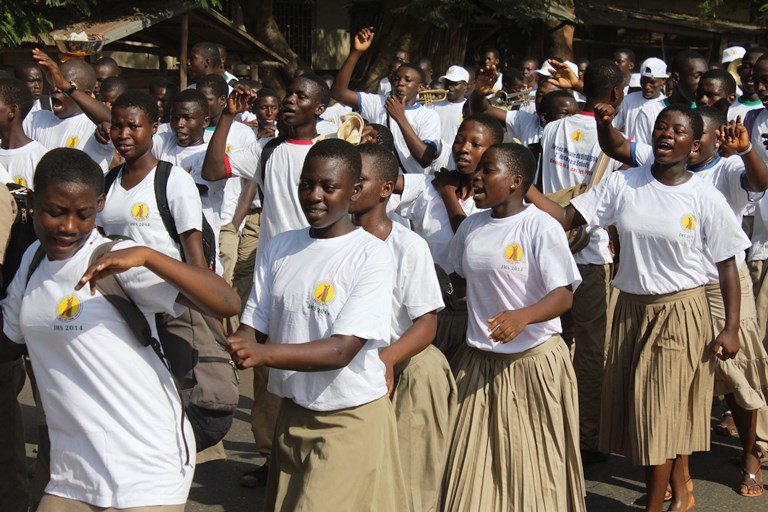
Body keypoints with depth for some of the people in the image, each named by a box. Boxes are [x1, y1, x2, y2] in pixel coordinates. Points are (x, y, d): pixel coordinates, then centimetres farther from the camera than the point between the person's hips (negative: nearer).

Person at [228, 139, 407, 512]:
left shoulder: (372, 257, -14)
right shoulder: (279, 248, 4)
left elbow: (341, 350, -21)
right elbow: (252, 326, 3)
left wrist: (263, 354, -34)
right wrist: (240, 345, -21)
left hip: (352, 421, -5)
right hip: (291, 414, 6)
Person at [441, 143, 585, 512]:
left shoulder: (541, 227, -12)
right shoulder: (471, 227, 6)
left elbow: (563, 296, -21)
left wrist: (522, 316, -36)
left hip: (534, 360, -5)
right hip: (478, 361, 5)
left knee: (531, 463, 4)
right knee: (475, 464, 6)